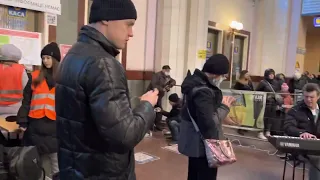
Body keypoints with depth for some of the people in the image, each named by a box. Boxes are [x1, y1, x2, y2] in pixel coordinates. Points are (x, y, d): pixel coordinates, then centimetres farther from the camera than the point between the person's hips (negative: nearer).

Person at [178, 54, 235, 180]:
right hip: (202, 144, -9)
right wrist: (225, 107, -17)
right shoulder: (203, 91, -26)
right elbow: (208, 123, -30)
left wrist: (221, 102, 0)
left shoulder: (195, 81, 3)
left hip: (194, 141, 9)